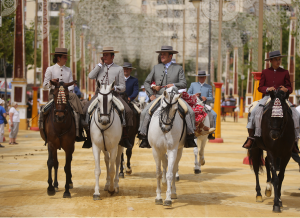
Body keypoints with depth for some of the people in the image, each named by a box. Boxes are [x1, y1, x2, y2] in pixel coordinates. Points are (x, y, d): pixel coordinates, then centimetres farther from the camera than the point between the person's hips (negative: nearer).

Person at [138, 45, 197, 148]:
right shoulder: (156, 68, 14)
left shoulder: (178, 68, 10)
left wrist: (174, 85, -18)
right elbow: (147, 82, 14)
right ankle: (143, 136, -16)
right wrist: (151, 94, -1)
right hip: (158, 97, 1)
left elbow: (184, 84, 1)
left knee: (190, 112, -23)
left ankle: (190, 136, -17)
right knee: (145, 112, -22)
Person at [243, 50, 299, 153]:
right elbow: (260, 87, 7)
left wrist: (286, 89, -16)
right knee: (254, 112, -25)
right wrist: (267, 89, -15)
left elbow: (290, 88, 9)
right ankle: (251, 138, -18)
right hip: (267, 97, 0)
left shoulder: (285, 72, 9)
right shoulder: (265, 72, 9)